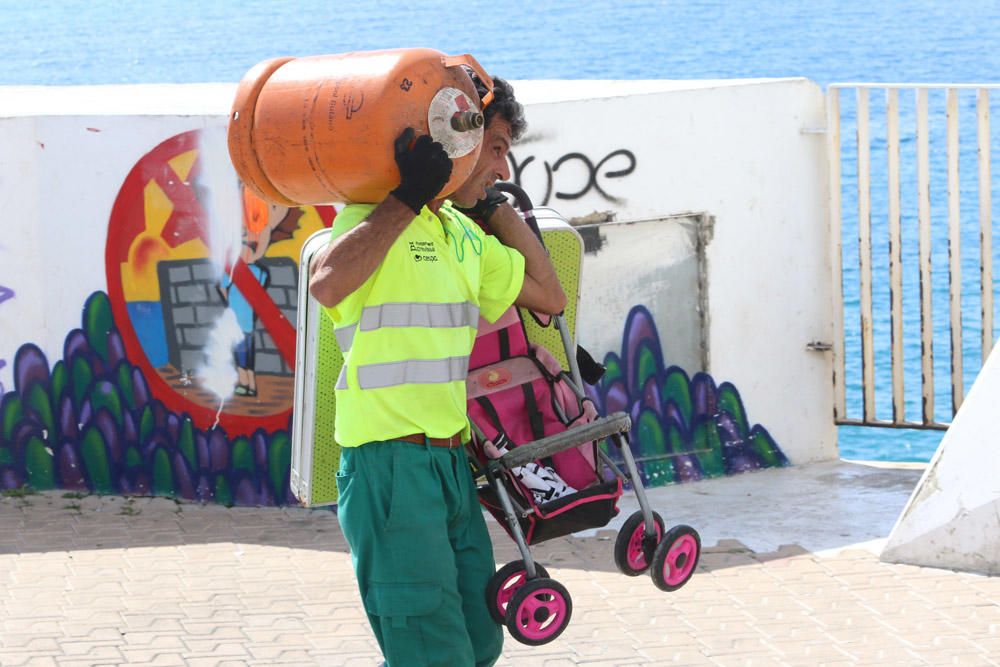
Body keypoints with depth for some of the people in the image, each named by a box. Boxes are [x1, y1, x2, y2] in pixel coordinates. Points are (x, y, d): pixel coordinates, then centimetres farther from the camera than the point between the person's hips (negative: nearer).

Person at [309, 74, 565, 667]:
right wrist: (409, 197, -24)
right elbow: (328, 284, -32)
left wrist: (496, 203, 19)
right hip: (389, 463, -9)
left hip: (452, 462, 9)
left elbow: (548, 295, 25)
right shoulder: (374, 216, -10)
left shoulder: (464, 235, 18)